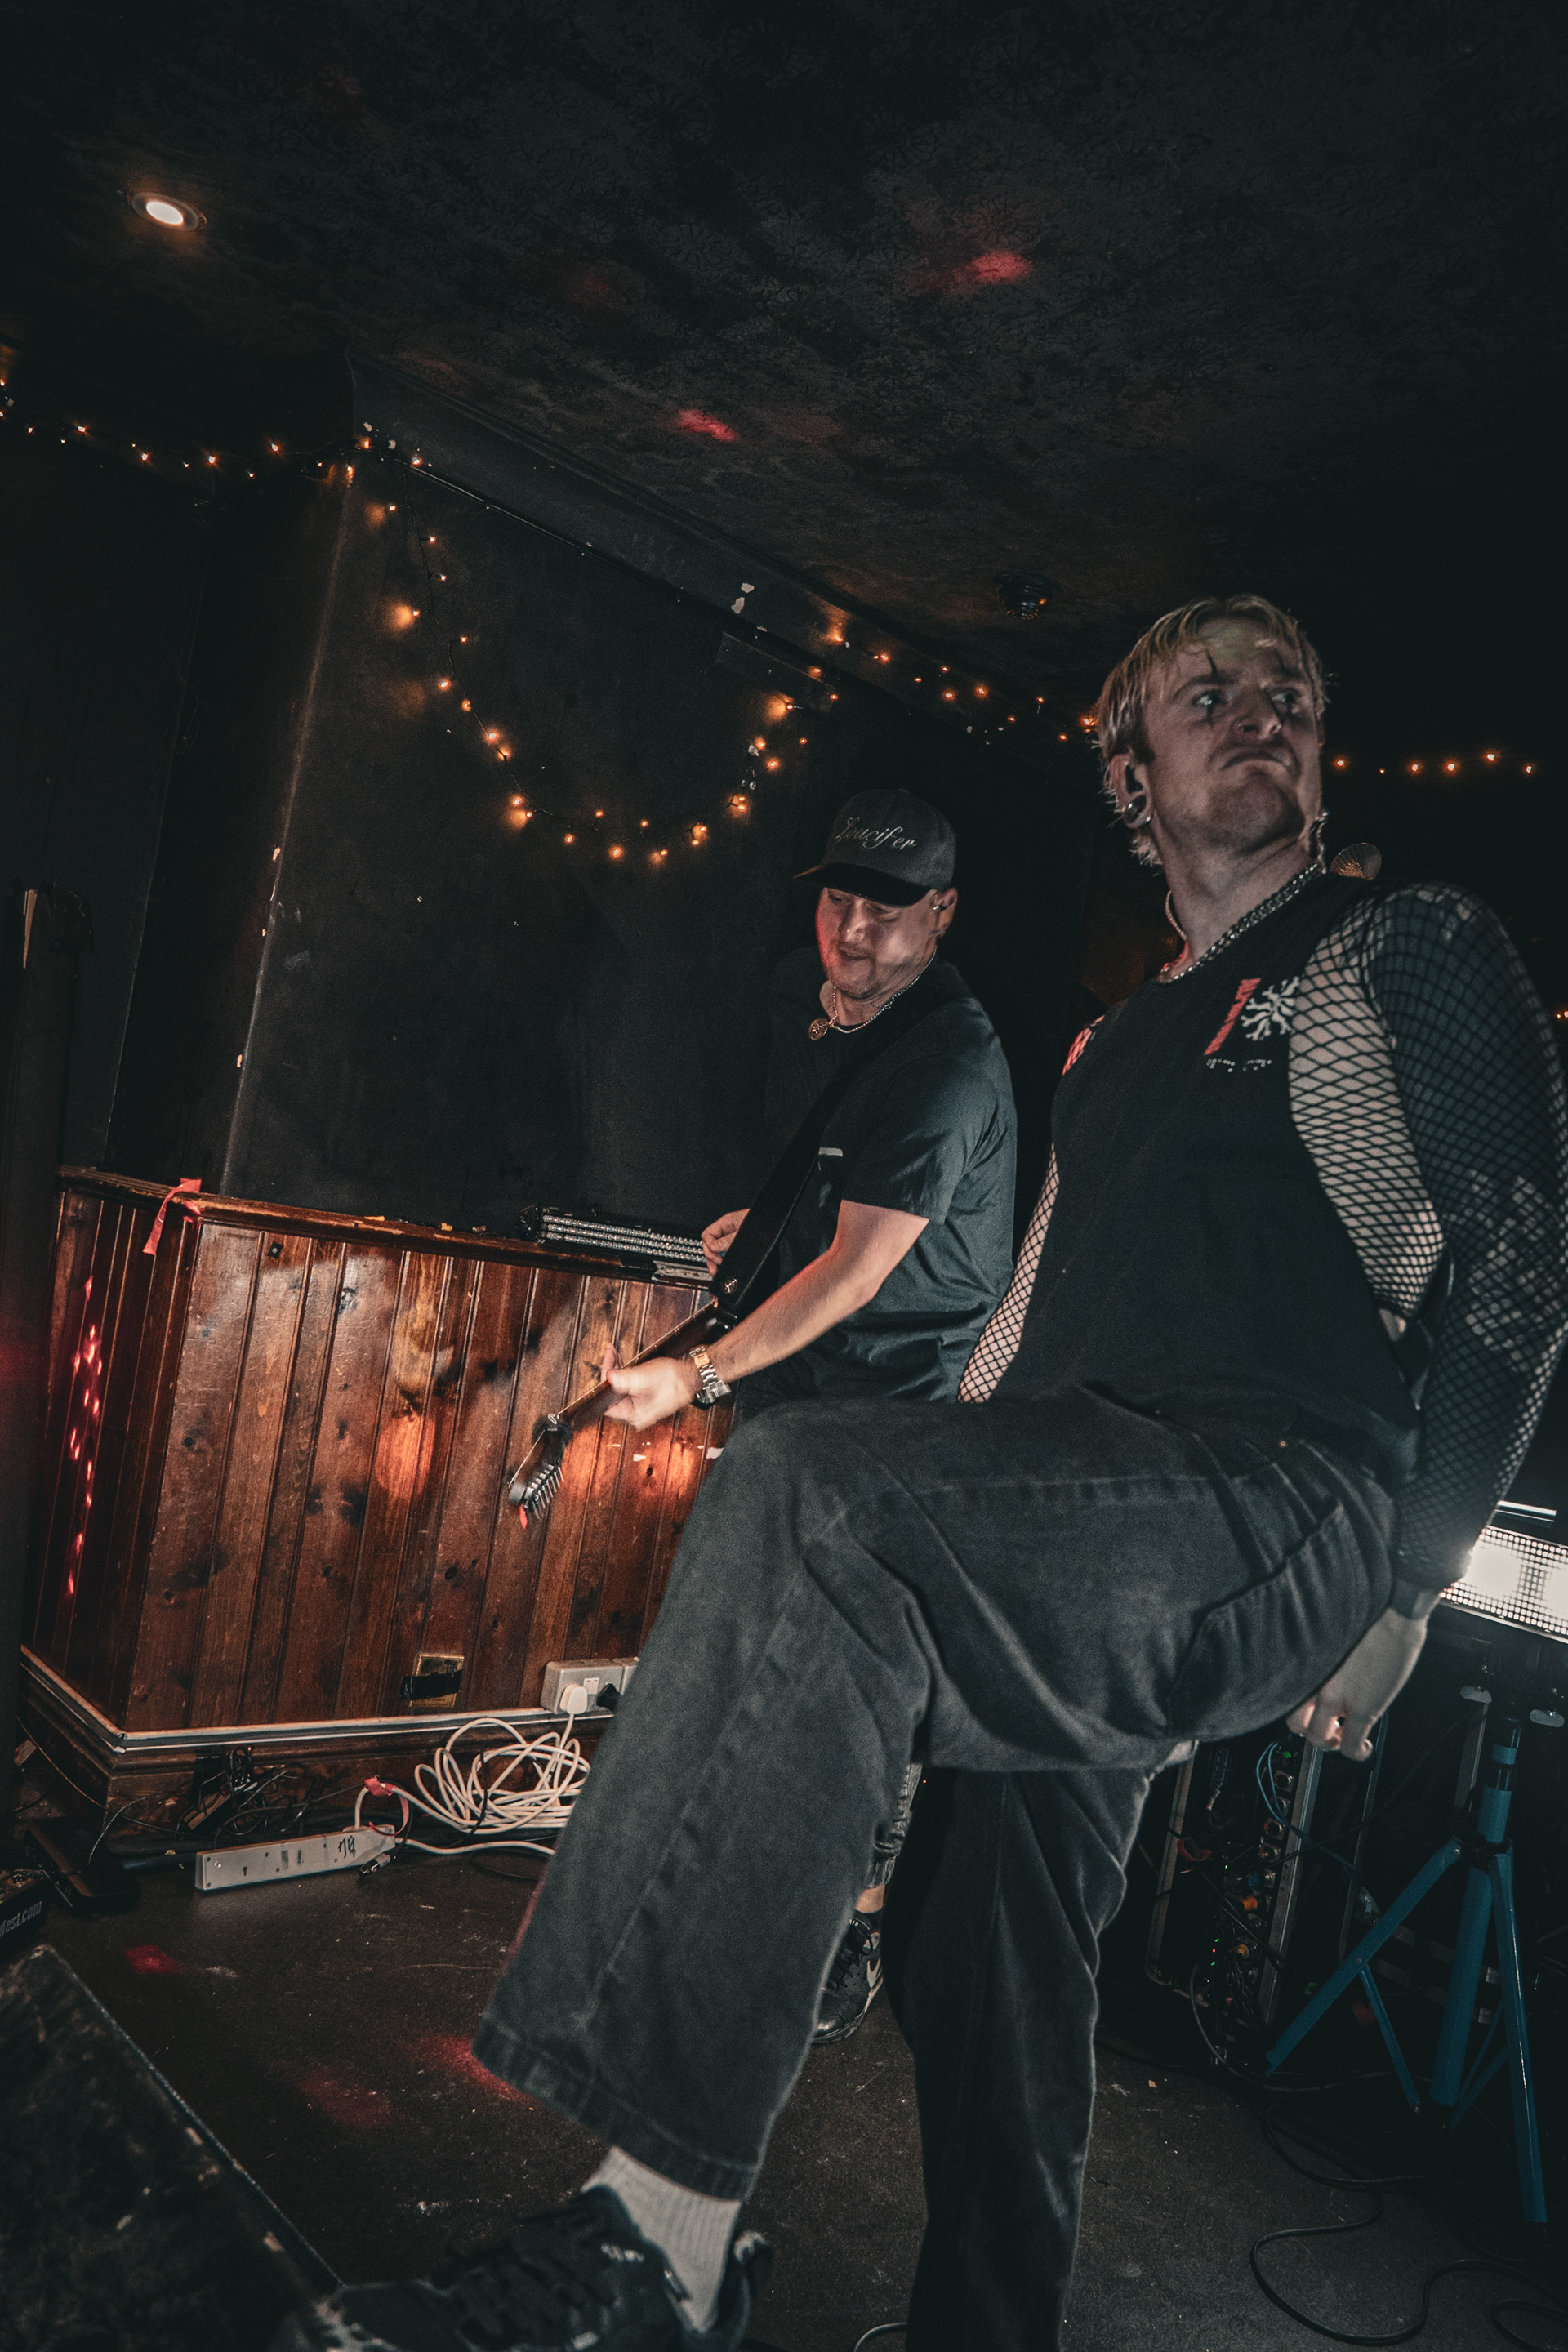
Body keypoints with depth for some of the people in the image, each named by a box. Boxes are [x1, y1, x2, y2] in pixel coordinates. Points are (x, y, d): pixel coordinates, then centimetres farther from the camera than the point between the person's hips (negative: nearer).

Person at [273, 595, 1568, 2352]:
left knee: (800, 1491, -30)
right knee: (987, 1952, 11)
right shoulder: (1115, 1047, 27)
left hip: (1289, 1499, -8)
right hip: (1081, 1554, 8)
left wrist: (1405, 1591, -8)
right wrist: (933, 1526, 21)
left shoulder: (1412, 950, 6)